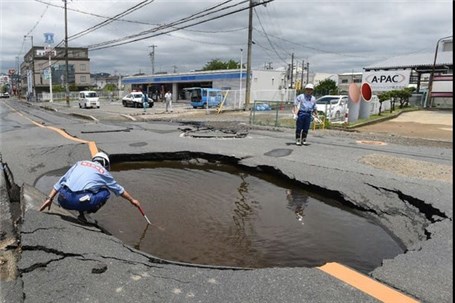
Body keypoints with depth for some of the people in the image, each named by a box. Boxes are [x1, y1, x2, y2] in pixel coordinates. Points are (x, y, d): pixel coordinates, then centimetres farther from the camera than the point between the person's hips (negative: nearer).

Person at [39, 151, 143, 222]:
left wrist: (49, 198, 21)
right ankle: (83, 213, 7)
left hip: (63, 200, 4)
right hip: (80, 201, -3)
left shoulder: (80, 163, 23)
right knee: (105, 192, 19)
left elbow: (60, 182, 18)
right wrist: (132, 200, 44)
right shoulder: (103, 171, 18)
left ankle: (81, 210, 14)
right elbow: (119, 189, 30)